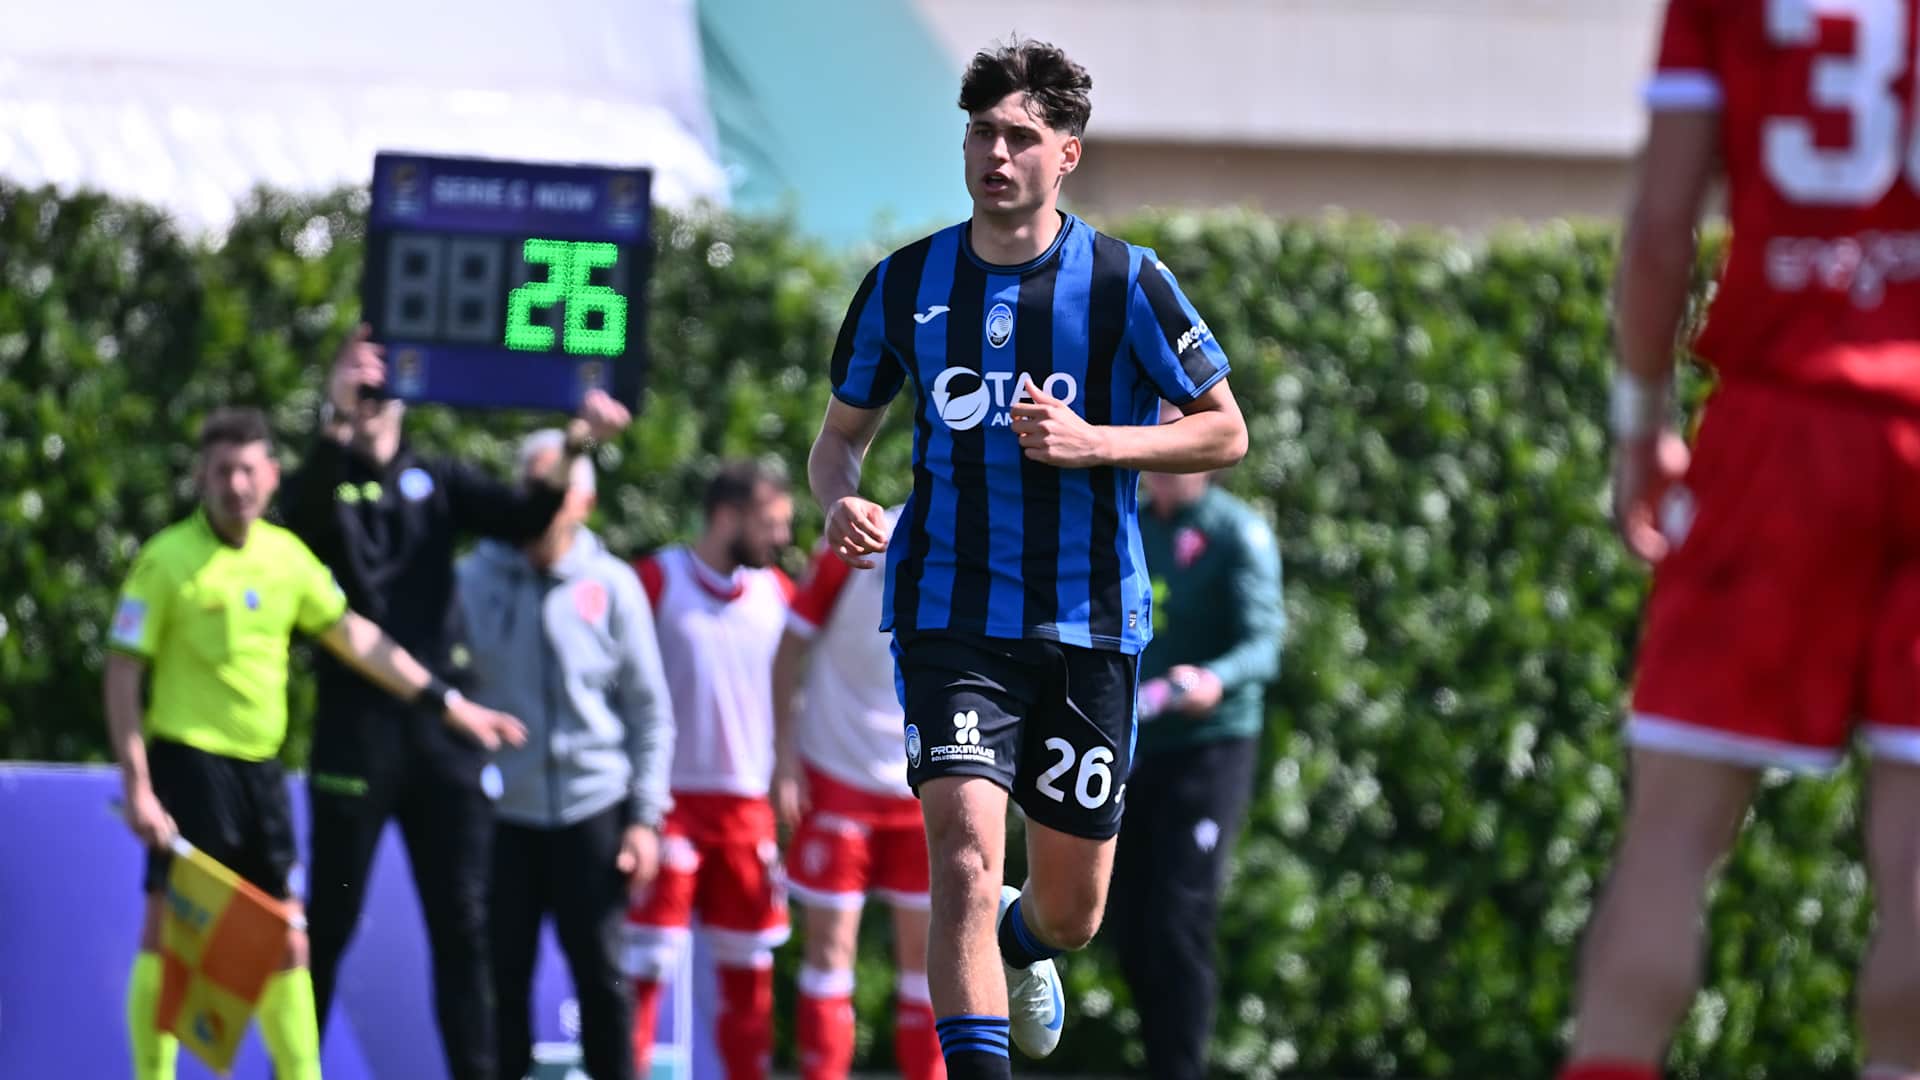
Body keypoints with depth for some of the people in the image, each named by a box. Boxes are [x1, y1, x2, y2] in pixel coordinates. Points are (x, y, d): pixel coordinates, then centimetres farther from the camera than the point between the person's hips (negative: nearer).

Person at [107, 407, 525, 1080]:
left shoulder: (287, 556, 7)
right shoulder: (167, 560, -10)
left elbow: (355, 636, 17)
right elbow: (123, 673, -10)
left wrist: (446, 703, 16)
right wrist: (137, 787, -16)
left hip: (260, 768, 6)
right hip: (189, 761, -6)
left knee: (285, 939, 9)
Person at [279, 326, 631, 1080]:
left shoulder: (439, 482, 13)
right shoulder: (325, 486, 4)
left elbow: (524, 518, -1)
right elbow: (303, 516, -20)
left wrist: (572, 451, -19)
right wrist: (336, 424, -38)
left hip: (443, 728, 3)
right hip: (357, 728, -3)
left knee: (462, 925, 2)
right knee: (330, 924, 1)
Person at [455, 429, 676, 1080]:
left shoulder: (612, 587, 2)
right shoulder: (475, 581, 2)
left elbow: (650, 710, 5)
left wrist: (645, 816, -1)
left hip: (593, 810, 0)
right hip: (501, 810, 0)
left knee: (601, 972, 1)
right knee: (503, 975, 2)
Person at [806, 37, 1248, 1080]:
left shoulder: (1125, 281, -4)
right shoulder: (905, 284, 3)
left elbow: (1225, 433, 1)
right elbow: (839, 434, 15)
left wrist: (1095, 443, -15)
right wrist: (842, 501, -9)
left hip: (1087, 622, 0)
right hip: (949, 613, 0)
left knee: (1071, 909, 10)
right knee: (964, 853, -22)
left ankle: (1021, 940, 48)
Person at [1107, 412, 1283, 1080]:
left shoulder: (1238, 534, -7)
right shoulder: (1127, 534, 13)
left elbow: (1262, 642, -18)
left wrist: (1216, 680, -38)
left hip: (1207, 749, -7)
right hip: (1131, 752, 7)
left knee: (1177, 925, -15)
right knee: (1133, 934, 6)